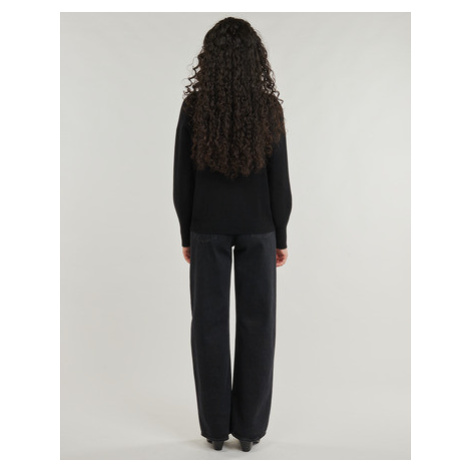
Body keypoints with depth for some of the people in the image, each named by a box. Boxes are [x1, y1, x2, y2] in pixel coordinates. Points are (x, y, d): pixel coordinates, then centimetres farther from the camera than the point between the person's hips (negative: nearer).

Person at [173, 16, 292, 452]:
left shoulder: (194, 105, -7)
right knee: (256, 322, 8)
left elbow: (182, 179, -4)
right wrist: (280, 236, 6)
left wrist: (186, 235, 7)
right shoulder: (269, 107, -6)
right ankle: (249, 427, 17)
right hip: (257, 227, 0)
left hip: (208, 228, 0)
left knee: (209, 323, 8)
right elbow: (279, 180, -4)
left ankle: (215, 427, 17)